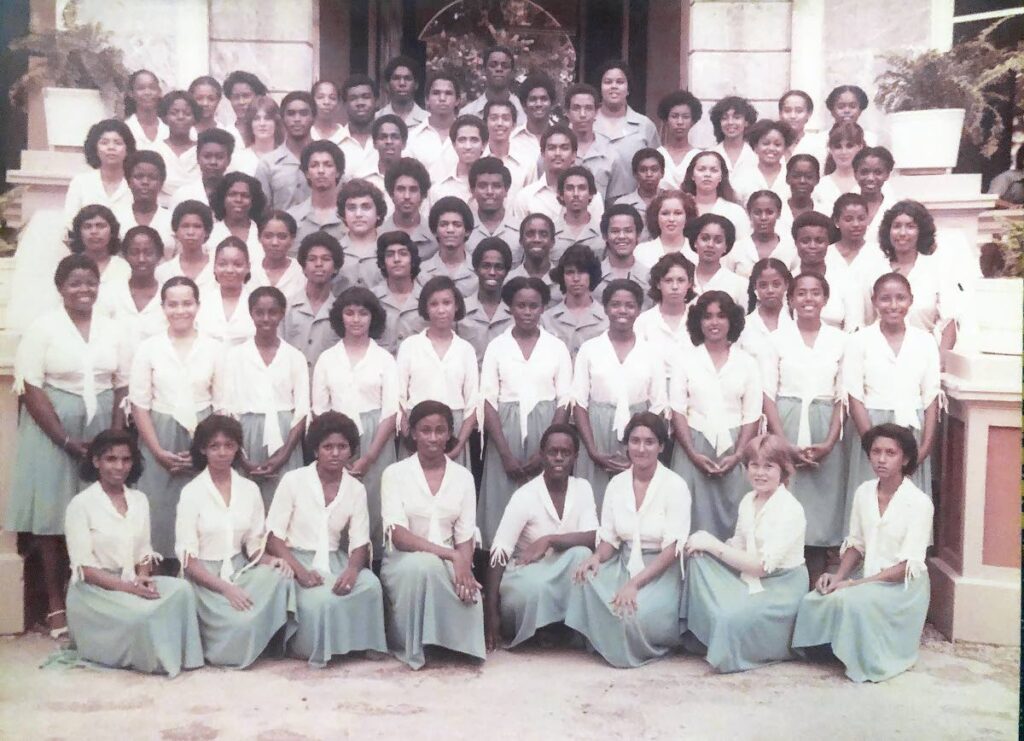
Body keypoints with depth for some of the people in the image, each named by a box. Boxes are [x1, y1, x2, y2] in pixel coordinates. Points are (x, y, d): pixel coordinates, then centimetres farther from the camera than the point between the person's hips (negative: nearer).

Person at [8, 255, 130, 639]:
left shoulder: (111, 329, 6)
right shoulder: (42, 328, -6)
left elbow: (122, 388, 7)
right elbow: (30, 389, -11)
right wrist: (67, 440, -14)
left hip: (101, 432, 4)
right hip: (53, 431, -3)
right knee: (53, 514, 0)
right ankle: (56, 604, 9)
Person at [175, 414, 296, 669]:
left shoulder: (249, 489, 6)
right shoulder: (192, 492, -7)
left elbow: (255, 546, 8)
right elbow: (188, 558, -10)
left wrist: (272, 560, -16)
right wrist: (225, 588, -23)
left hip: (240, 570, 4)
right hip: (204, 576, -4)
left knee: (279, 577, -29)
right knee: (240, 621, -31)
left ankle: (274, 644, -9)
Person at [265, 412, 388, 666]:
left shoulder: (356, 489, 3)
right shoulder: (293, 480, -7)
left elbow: (359, 542, 0)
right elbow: (273, 536, -8)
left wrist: (351, 571, -24)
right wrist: (299, 570, -24)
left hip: (334, 560, 4)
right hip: (295, 559, -3)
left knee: (370, 585, -27)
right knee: (320, 599, -33)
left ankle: (361, 645, -6)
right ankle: (312, 650, -5)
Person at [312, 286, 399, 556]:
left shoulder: (384, 359, 3)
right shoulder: (326, 359, 8)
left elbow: (391, 412, -2)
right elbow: (319, 410, 6)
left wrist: (368, 457, -10)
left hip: (375, 439, -1)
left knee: (373, 504, -2)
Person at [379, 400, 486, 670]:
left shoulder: (463, 477, 4)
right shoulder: (395, 473, -5)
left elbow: (465, 536, 0)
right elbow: (398, 536, -16)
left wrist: (464, 567, -23)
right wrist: (451, 555, -27)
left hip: (449, 563, 2)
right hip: (404, 559, -2)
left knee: (468, 593, -30)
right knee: (423, 564, -37)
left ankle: (458, 648, 1)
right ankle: (411, 647, -18)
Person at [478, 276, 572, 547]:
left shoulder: (557, 348, 3)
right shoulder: (496, 347, 3)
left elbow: (565, 403, 1)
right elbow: (488, 402, -1)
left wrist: (545, 452, -9)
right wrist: (506, 454, -10)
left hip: (546, 432, 0)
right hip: (506, 432, 0)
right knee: (503, 506, -1)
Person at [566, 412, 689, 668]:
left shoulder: (675, 486, -12)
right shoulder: (616, 484, 3)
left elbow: (672, 549, -17)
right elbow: (609, 538, 5)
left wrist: (635, 583, -27)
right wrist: (597, 557, -20)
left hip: (661, 569, -4)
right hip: (624, 563, 4)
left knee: (637, 611, -32)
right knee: (586, 581, -26)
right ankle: (604, 644, -2)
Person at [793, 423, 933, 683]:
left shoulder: (919, 502, -15)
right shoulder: (863, 492, 3)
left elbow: (909, 566, -17)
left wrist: (855, 584, -23)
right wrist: (839, 576, -10)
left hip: (902, 584, -5)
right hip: (866, 577, 5)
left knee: (852, 601, -32)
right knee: (814, 601, -20)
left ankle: (869, 661, -8)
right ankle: (827, 650, 3)